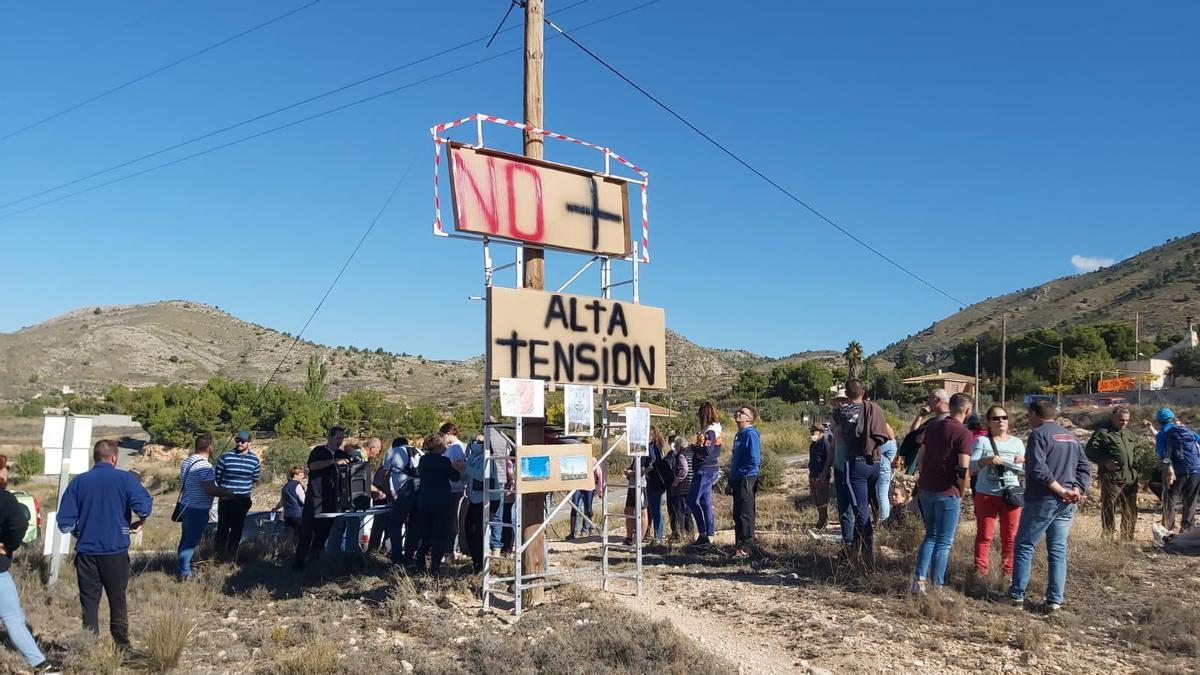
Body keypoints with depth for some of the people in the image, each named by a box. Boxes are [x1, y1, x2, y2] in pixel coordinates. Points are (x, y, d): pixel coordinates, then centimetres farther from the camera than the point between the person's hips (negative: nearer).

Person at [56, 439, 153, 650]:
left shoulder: (79, 481, 0)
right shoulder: (125, 479, -8)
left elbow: (64, 522, -1)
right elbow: (145, 506, -22)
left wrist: (79, 533, 18)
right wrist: (139, 523, -1)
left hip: (86, 551, 2)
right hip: (116, 550, -2)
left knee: (89, 601, 12)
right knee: (117, 600, 12)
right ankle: (122, 646, 21)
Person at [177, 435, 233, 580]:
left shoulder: (186, 461, 9)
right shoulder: (204, 465, -22)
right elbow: (211, 489, -27)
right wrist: (228, 493, -11)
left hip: (186, 506, 9)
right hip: (198, 510, -9)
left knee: (185, 539, 19)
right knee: (191, 542, 1)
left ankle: (180, 568, 30)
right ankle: (184, 573, 8)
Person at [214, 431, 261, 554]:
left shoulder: (254, 460, 1)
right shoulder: (225, 457, -7)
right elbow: (217, 476, 2)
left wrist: (245, 488, 10)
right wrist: (224, 489, 8)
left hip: (243, 499, 2)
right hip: (225, 498, -2)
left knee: (238, 528, 8)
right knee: (223, 527, -2)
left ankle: (232, 553, 18)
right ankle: (219, 553, 5)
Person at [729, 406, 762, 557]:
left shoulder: (750, 434, -13)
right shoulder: (739, 435, 16)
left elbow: (754, 461, -20)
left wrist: (738, 473, -13)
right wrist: (731, 479, 17)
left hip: (746, 480, -9)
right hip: (737, 481, 9)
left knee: (745, 515, -5)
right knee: (737, 515, 14)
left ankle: (744, 548, -1)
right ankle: (738, 544, 23)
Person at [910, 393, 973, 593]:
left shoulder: (933, 428, 10)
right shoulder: (964, 434, -13)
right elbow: (963, 469, -18)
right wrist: (962, 493, -4)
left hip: (925, 489, 7)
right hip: (947, 493, -6)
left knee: (931, 536, 18)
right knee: (944, 542, 4)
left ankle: (918, 579, 11)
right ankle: (936, 587, 8)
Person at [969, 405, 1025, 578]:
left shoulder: (1017, 442, 10)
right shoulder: (982, 441, 0)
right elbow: (971, 466, -10)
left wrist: (1023, 462, -13)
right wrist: (987, 460, -27)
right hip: (986, 495, -3)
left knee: (1010, 536, 6)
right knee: (984, 535, 3)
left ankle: (1008, 569, 16)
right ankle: (980, 569, 9)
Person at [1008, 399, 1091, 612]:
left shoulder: (1038, 434, -9)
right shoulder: (1070, 436, 14)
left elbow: (1038, 469, -21)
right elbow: (1085, 467, 12)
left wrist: (1061, 490, -15)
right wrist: (1077, 489, 0)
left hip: (1042, 500, -6)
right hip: (1067, 504, 7)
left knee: (1024, 546, 5)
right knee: (1058, 551, 10)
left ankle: (1017, 595, 8)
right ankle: (1055, 600, 9)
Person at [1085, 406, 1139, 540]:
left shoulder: (1130, 433, 17)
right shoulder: (1103, 432, -7)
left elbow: (1137, 450, 31)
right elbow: (1089, 450, -12)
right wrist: (1104, 461, -21)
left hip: (1131, 478, 8)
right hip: (1112, 478, -8)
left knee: (1131, 511, 15)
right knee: (1109, 510, -2)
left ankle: (1128, 539, 26)